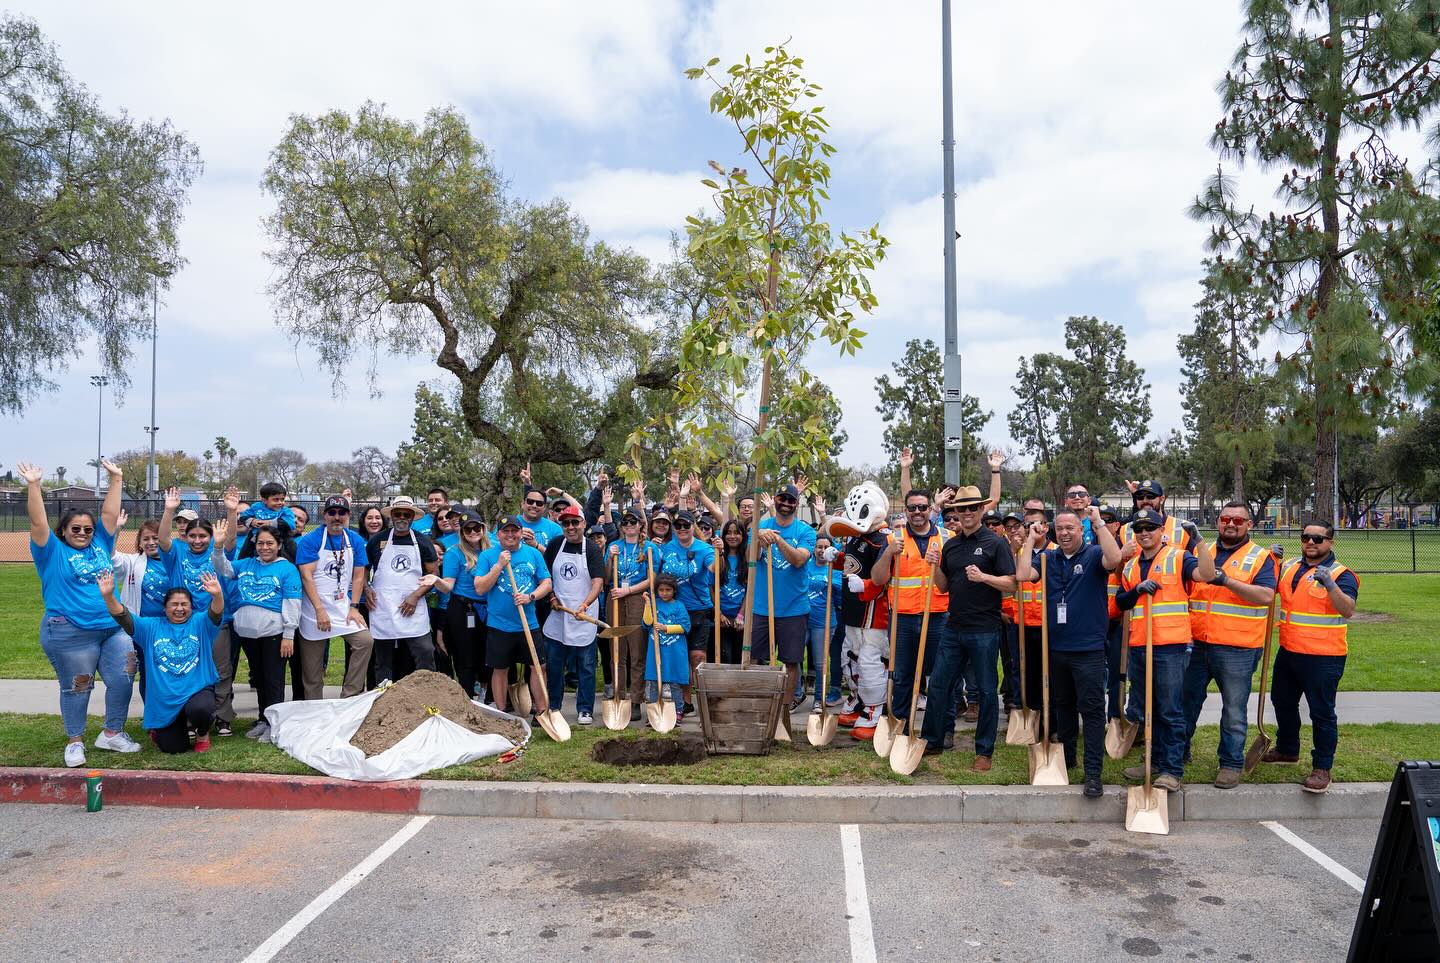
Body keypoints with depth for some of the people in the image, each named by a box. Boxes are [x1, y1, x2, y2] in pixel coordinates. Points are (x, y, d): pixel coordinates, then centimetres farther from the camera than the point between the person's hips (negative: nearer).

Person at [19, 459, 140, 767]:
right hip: (70, 633, -4)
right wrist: (33, 486, -16)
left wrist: (115, 479, 10)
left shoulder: (100, 545, 12)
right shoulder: (53, 552, 2)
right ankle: (75, 741, 19)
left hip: (113, 628, 4)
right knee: (76, 687, 5)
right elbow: (38, 523, -8)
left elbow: (109, 514, 12)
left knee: (122, 680, 2)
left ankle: (112, 734, 17)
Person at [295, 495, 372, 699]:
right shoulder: (310, 541, -6)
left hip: (344, 607, 3)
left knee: (365, 640, -17)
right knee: (312, 671, 3)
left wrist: (353, 607, -6)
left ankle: (349, 697, -8)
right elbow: (306, 576, -13)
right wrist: (320, 610, -20)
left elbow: (358, 576, 5)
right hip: (314, 609, -3)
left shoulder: (355, 540, 6)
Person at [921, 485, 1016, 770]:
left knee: (987, 690, 4)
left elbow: (1011, 584, -9)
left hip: (984, 629, -5)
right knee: (938, 684, 9)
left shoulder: (996, 543, -6)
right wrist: (935, 566, -3)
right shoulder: (950, 545, 11)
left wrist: (983, 577, -24)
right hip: (954, 627, 5)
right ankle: (933, 741, 23)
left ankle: (984, 752, 15)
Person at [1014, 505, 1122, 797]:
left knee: (1092, 709, -4)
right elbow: (1022, 575, -7)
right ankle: (1066, 758, 33)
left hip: (1089, 649, -5)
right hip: (1057, 647, 5)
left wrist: (1099, 523, -22)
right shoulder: (1048, 558, 8)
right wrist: (1032, 541, -2)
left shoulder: (1093, 555, -3)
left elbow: (1114, 559, -26)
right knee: (1062, 705, 18)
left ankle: (1093, 772, -1)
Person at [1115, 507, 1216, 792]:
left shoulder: (1177, 558, -2)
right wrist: (1137, 589, -5)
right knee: (1142, 710, 15)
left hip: (1170, 646, -6)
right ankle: (1155, 760, 28)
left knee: (1170, 712, -4)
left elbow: (1207, 574, -19)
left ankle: (1172, 771, 1)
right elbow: (1120, 602, 13)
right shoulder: (1131, 566, 16)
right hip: (1138, 647, 7)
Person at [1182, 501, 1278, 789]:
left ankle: (1232, 763, 16)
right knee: (1187, 700, 13)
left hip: (1237, 649, -4)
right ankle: (1179, 751, 28)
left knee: (1234, 709, 4)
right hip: (1196, 644, 4)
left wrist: (1228, 581, -23)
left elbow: (1266, 595, -16)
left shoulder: (1260, 557, 0)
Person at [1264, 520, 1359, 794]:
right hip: (1289, 652, 7)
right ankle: (1287, 749, 41)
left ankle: (1322, 768, 9)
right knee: (1283, 702, 21)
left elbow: (1348, 610, -23)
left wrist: (1330, 584, -38)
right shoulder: (1289, 567, 8)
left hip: (1323, 657, -7)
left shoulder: (1340, 574, -10)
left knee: (1322, 712, -1)